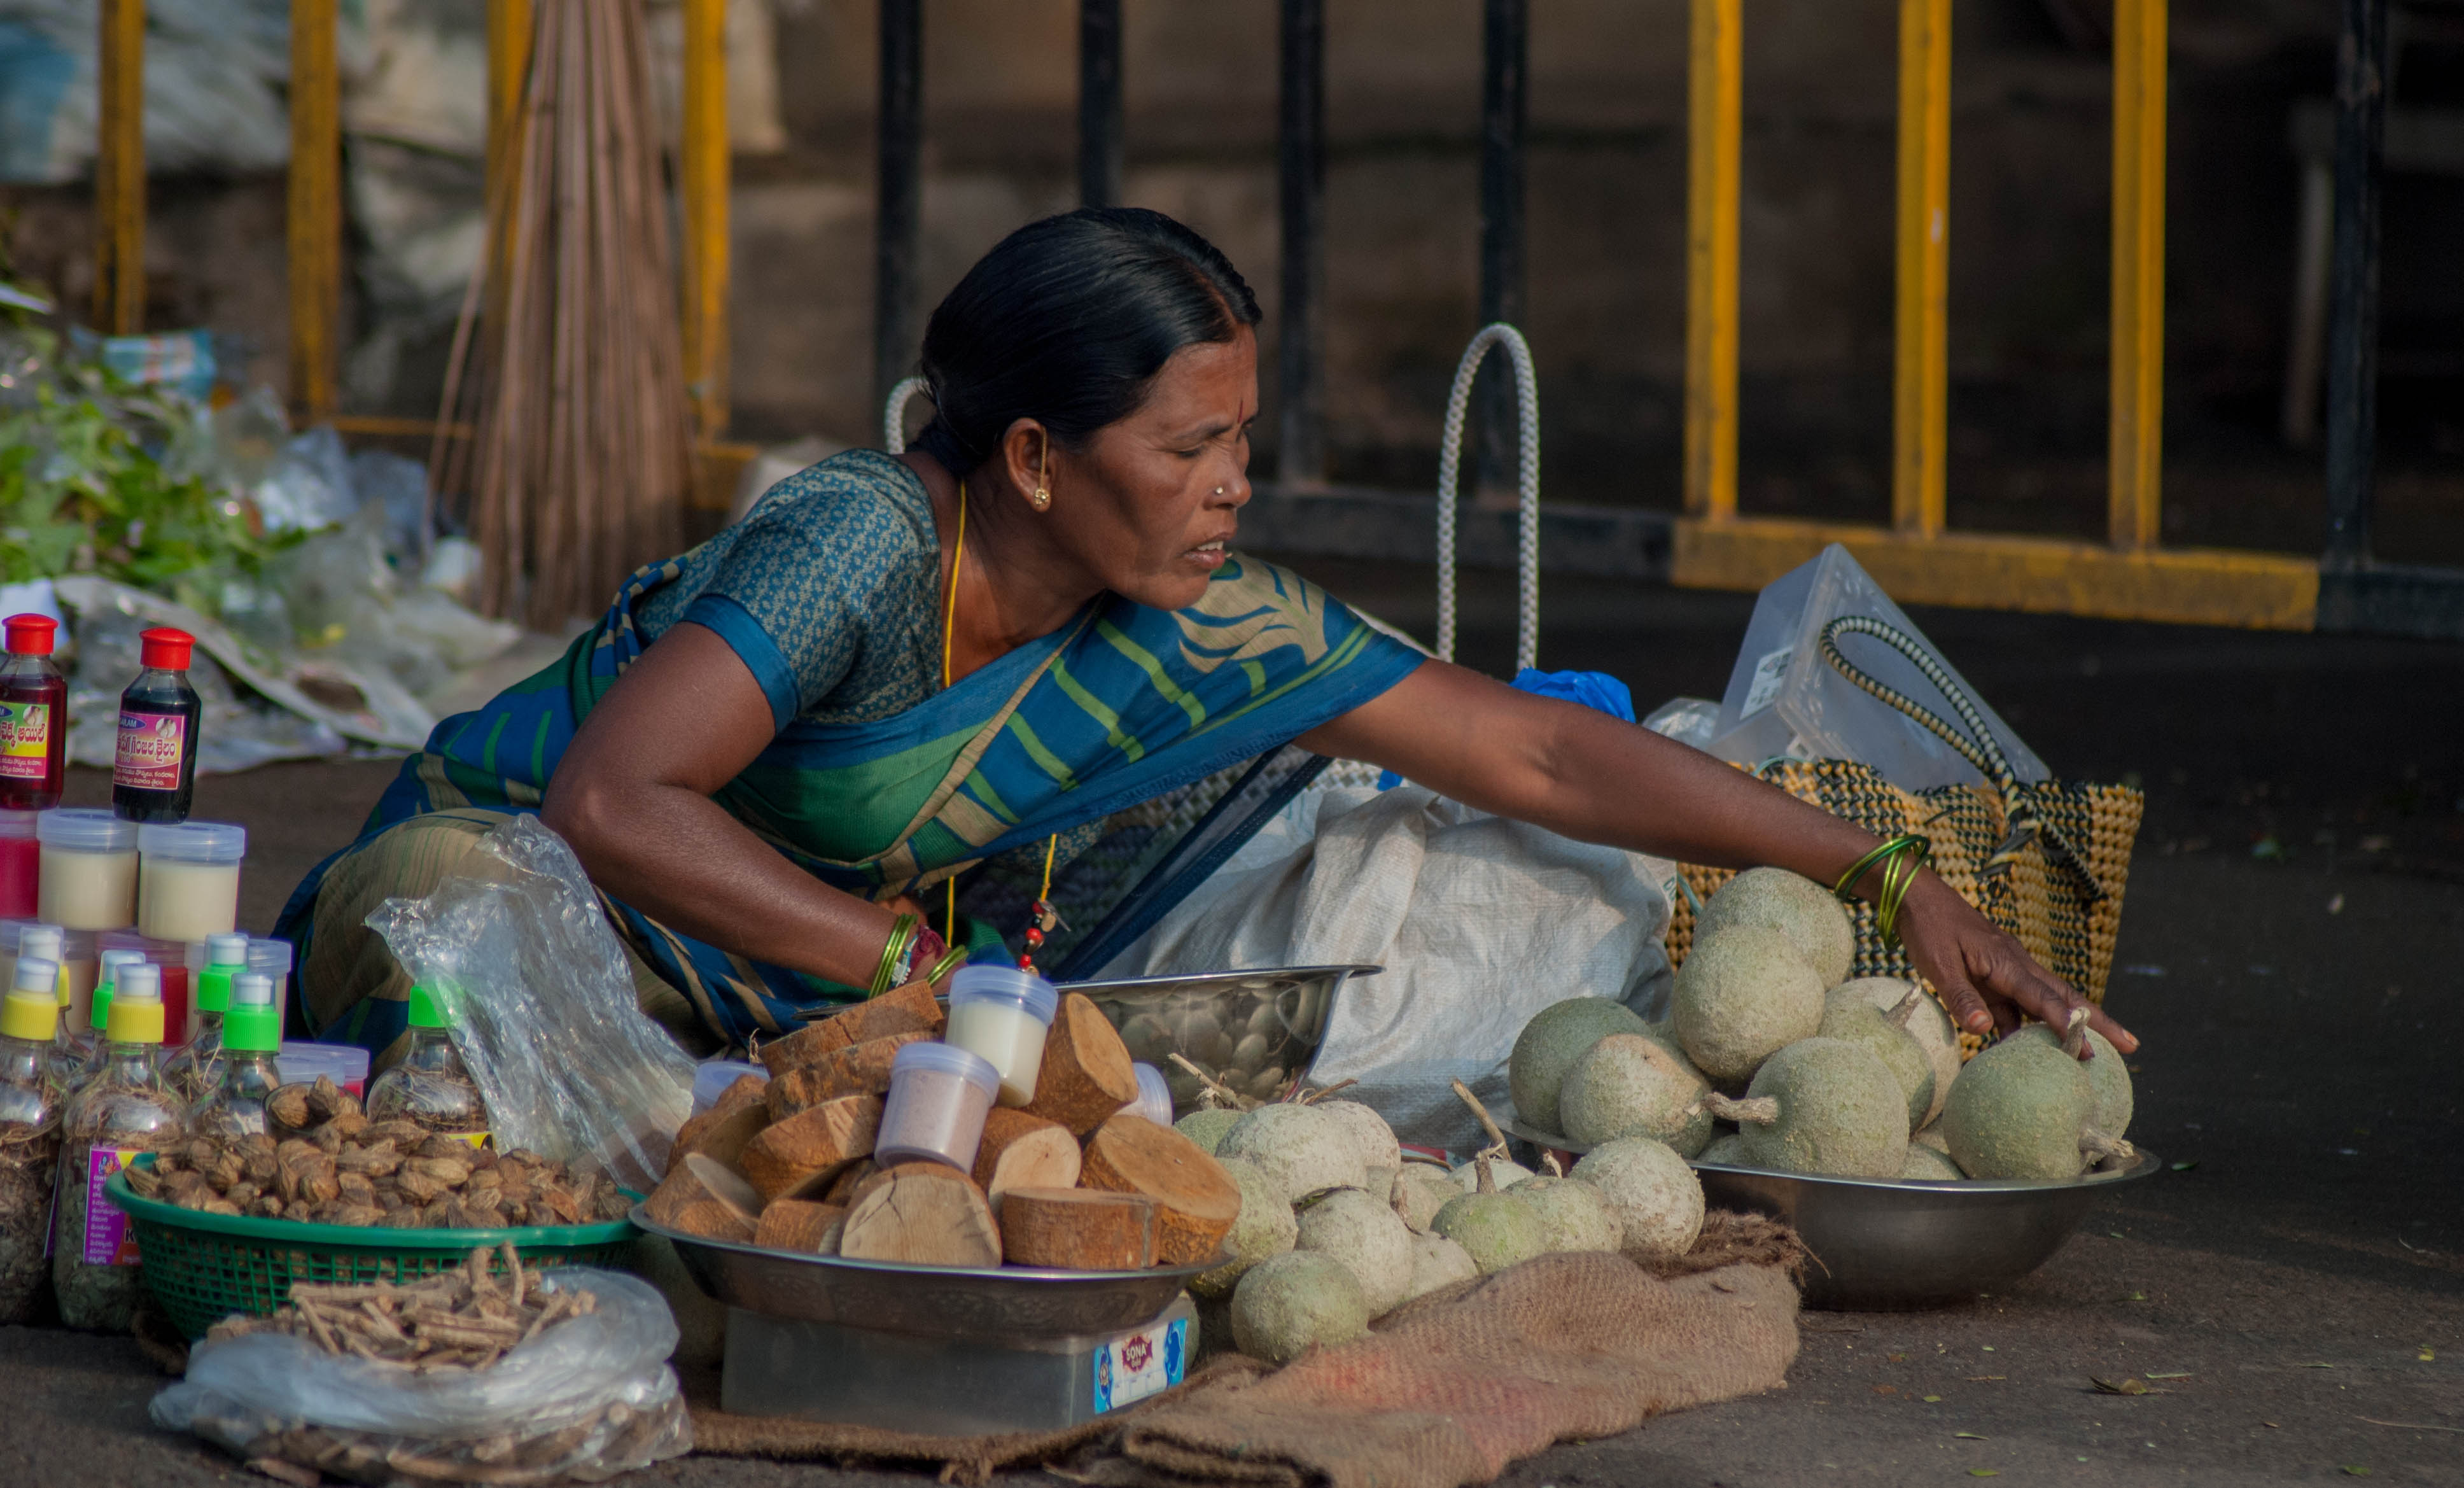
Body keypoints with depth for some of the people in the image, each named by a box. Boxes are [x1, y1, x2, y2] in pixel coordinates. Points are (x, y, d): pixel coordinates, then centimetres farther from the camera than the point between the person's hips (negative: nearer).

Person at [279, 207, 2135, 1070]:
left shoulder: (1212, 628, -12)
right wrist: (909, 962, -35)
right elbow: (614, 801, -37)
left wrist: (1895, 881, -10)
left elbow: (1544, 754, -7)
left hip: (810, 968, 7)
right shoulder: (866, 545, -30)